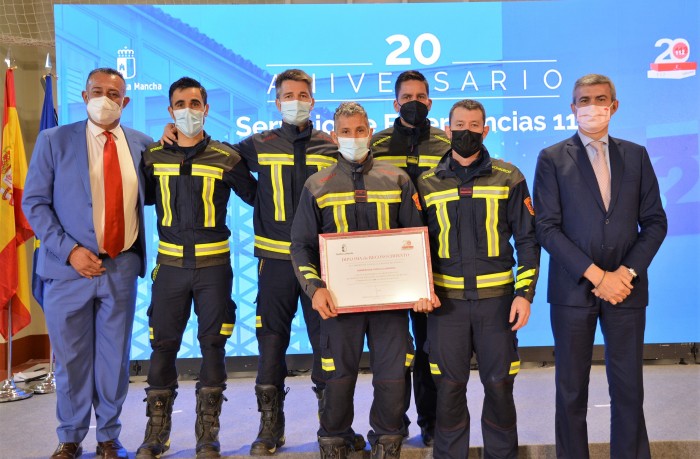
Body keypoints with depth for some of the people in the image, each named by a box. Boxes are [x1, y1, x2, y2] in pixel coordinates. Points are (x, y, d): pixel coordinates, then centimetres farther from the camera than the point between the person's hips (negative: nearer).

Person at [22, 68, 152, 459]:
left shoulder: (143, 144, 5)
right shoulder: (54, 141, 0)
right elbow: (34, 203, -2)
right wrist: (69, 250, -13)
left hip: (121, 268, 2)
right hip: (69, 267, -1)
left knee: (115, 357, 10)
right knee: (71, 358, 9)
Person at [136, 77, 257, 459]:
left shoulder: (226, 158, 0)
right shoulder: (153, 157, 5)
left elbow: (255, 196, 10)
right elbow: (143, 198, 15)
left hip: (213, 263, -1)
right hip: (170, 264, 2)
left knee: (213, 344, 3)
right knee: (162, 344, 4)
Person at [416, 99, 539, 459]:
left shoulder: (508, 178, 2)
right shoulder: (427, 184, 6)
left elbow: (527, 239, 3)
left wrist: (524, 293, -5)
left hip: (497, 299, 0)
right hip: (446, 301, 1)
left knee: (499, 385, 8)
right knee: (449, 388, 7)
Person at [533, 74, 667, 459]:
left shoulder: (636, 155, 10)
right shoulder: (552, 159, 1)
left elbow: (654, 221, 6)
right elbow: (547, 228, -7)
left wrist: (627, 272, -8)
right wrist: (595, 274, -13)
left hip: (627, 287, 2)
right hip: (573, 289, -2)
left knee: (629, 387, 7)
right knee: (571, 388, 8)